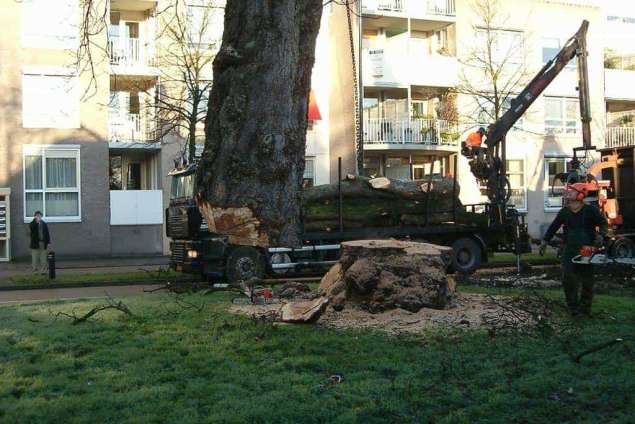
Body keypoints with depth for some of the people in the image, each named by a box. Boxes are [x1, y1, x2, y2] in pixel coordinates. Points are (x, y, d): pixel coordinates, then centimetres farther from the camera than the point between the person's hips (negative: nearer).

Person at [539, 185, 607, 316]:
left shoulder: (591, 210, -5)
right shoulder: (564, 212, 4)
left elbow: (603, 223, 5)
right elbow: (553, 227, 12)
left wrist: (601, 235, -13)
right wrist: (544, 242, 12)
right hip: (569, 250, 2)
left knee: (587, 280, 4)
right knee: (568, 278, -7)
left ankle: (585, 307, 14)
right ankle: (573, 306, 2)